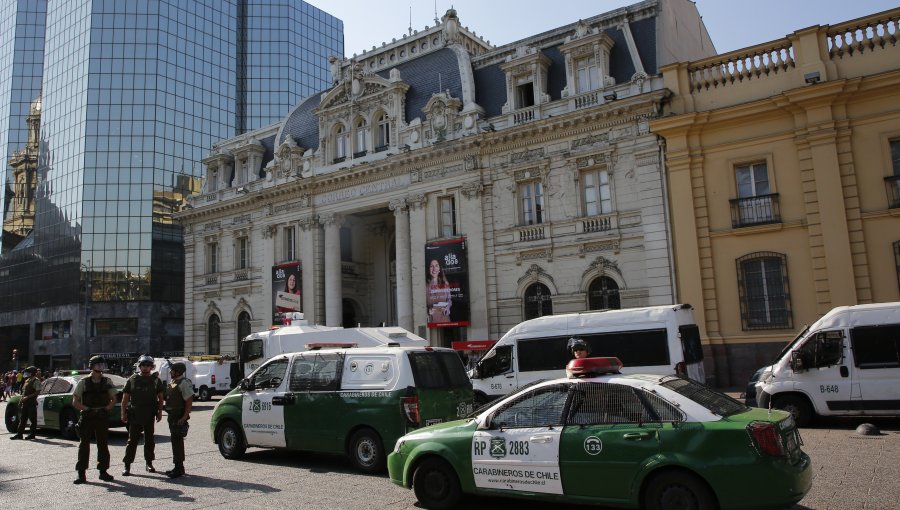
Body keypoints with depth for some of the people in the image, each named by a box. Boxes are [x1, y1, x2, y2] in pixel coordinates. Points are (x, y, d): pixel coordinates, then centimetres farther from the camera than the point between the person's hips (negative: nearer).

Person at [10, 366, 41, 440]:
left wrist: (27, 397, -22)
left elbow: (38, 392, -17)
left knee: (33, 419, 0)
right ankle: (19, 434, 13)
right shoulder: (27, 380, 17)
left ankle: (32, 434, 5)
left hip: (32, 403, -9)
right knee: (22, 419, 10)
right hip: (24, 403, 9)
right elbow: (23, 390, 23)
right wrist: (22, 398, 10)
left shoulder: (36, 381, -10)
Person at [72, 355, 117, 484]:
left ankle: (103, 471, 15)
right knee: (84, 444, -1)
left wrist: (106, 409, -6)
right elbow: (75, 402, -1)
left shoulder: (107, 382, 6)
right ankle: (81, 474, 6)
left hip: (102, 417, 2)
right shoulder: (83, 382, 0)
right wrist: (87, 409, -11)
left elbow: (113, 400, 11)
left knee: (103, 444, 6)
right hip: (87, 417, -2)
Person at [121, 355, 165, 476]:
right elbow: (125, 398, 3)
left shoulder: (156, 380, 6)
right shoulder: (132, 380, 2)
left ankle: (149, 463, 19)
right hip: (134, 415, -1)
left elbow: (160, 398, 10)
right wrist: (123, 413, -4)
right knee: (132, 440, -1)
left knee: (149, 440, 9)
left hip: (149, 416, 1)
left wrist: (160, 412, 3)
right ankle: (127, 466, 4)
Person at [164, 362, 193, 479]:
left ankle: (179, 468, -3)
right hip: (172, 416, 10)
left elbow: (189, 401, -20)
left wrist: (184, 417, -24)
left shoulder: (184, 383, -15)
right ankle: (178, 467, 24)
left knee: (177, 442, -8)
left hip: (179, 418, -10)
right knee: (175, 441, 15)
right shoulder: (173, 383, 15)